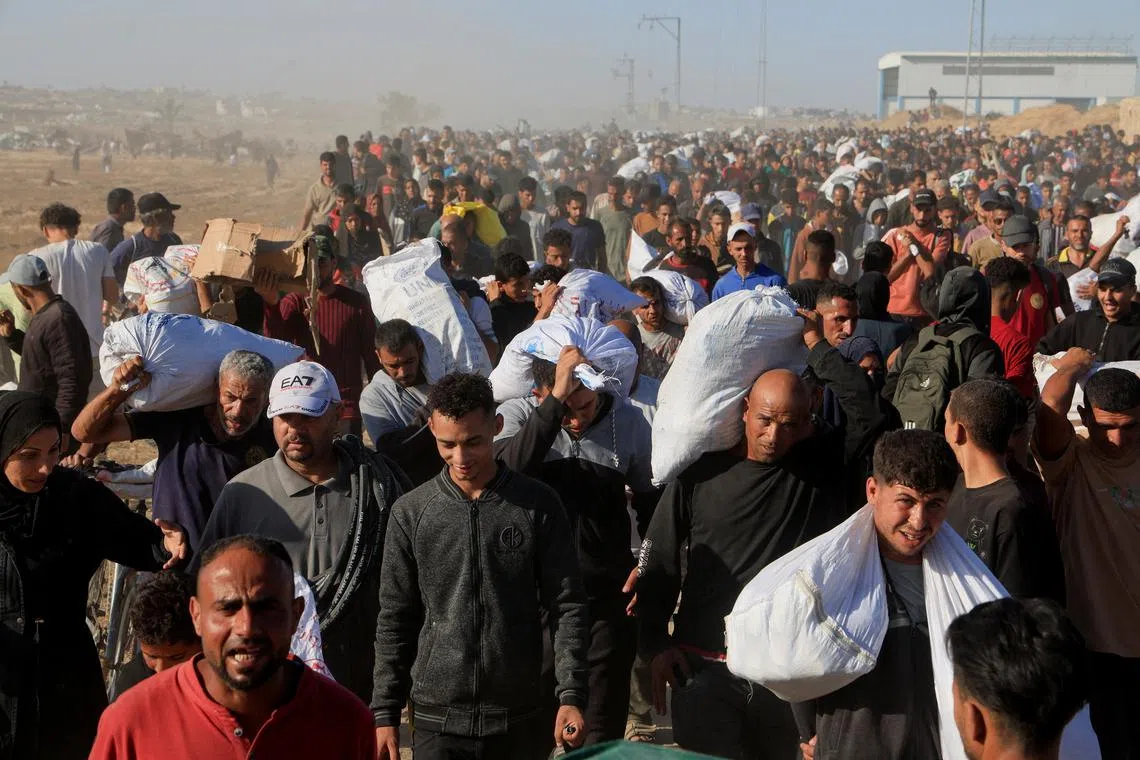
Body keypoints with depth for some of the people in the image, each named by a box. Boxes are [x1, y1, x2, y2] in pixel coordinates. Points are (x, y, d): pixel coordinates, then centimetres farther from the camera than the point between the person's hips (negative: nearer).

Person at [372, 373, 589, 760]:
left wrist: (571, 696, -10)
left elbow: (566, 606, -1)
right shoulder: (410, 513, 0)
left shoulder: (538, 506, -3)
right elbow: (395, 621, 5)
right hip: (437, 720, 0)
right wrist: (385, 713, 1)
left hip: (522, 718, 0)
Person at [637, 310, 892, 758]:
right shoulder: (701, 474, 1)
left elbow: (871, 414, -15)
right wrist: (655, 645, -1)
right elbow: (658, 565, 6)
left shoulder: (826, 465, 1)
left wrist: (816, 345, -9)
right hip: (704, 670, 0)